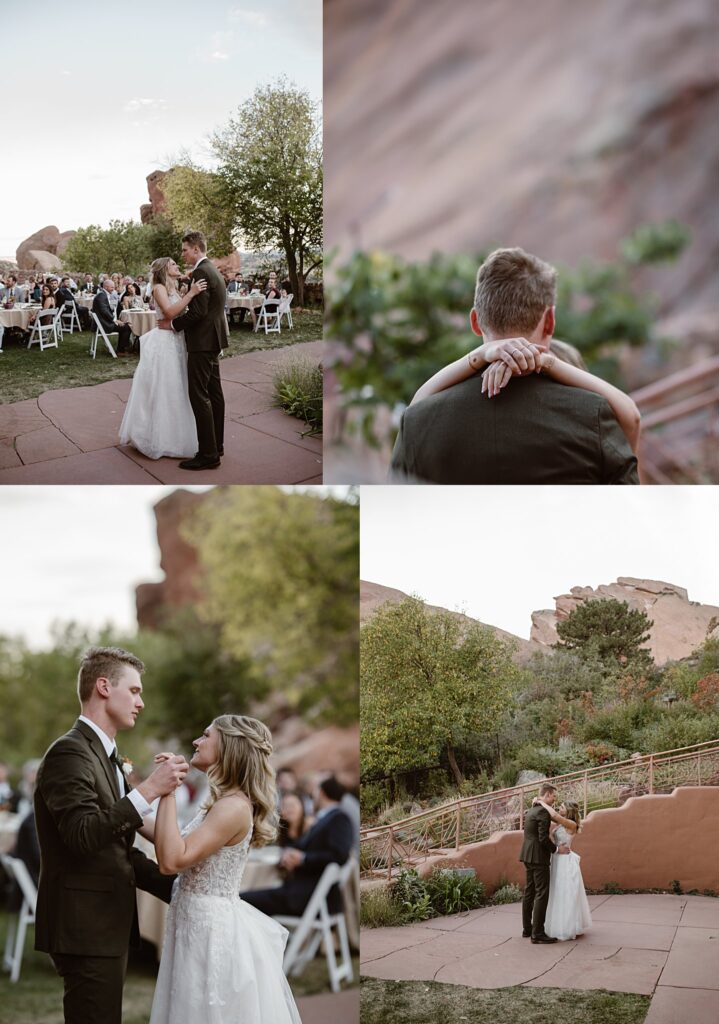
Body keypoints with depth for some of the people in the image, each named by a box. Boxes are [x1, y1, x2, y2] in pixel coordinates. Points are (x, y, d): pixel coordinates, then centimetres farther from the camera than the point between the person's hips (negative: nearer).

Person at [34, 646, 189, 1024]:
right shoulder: (70, 752, -14)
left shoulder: (107, 756, 17)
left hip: (107, 924, 10)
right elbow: (84, 836, -26)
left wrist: (174, 887, 8)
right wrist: (148, 790, -25)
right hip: (84, 927, -10)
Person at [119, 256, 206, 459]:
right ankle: (158, 440, 6)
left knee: (174, 390, 13)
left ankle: (171, 435, 23)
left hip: (176, 342, 9)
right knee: (161, 391, -2)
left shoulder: (172, 289, 15)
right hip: (164, 343, -9)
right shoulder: (159, 288, -11)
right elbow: (170, 311, -27)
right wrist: (191, 294, -30)